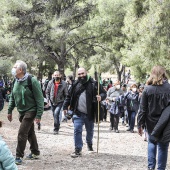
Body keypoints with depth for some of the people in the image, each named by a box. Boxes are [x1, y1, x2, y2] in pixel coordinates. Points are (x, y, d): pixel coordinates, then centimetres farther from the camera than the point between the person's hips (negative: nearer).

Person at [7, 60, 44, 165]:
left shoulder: (32, 81, -19)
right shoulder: (16, 81, 3)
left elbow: (39, 99, -18)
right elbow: (13, 97, 15)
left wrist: (39, 115, -19)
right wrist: (10, 111, 13)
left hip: (30, 111, -7)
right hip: (22, 112, 7)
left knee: (22, 133, -11)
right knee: (30, 133, 17)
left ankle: (19, 157, -3)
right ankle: (35, 153, 30)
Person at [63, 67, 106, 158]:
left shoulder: (93, 84, -4)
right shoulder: (75, 84, 3)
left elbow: (104, 93, -1)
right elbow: (69, 96, 12)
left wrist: (101, 97, -22)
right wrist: (65, 106, 9)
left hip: (90, 114, 0)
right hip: (78, 114, 0)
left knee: (90, 131, 16)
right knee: (77, 130, -10)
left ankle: (89, 143, 45)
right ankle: (78, 149, -4)